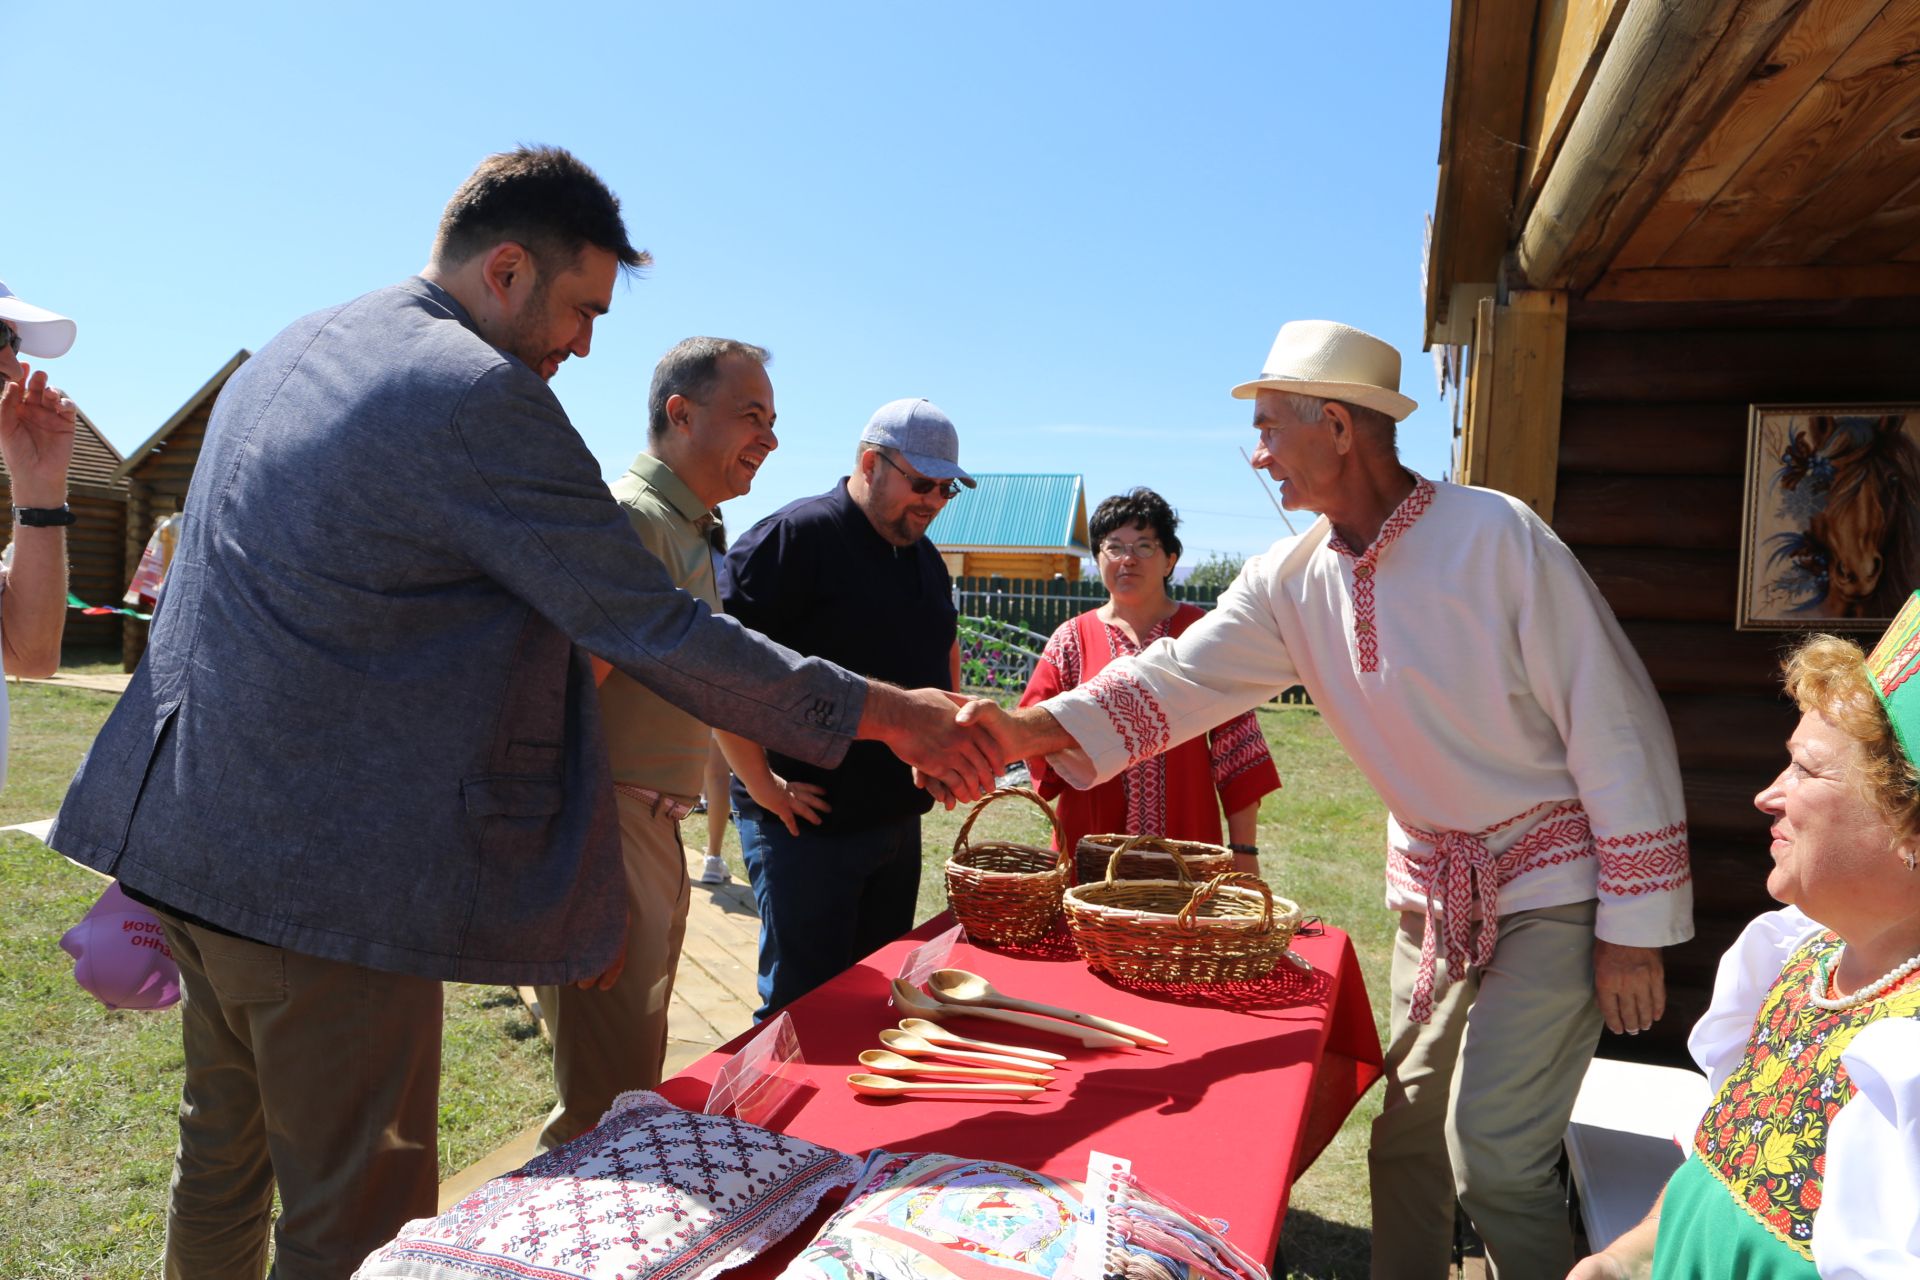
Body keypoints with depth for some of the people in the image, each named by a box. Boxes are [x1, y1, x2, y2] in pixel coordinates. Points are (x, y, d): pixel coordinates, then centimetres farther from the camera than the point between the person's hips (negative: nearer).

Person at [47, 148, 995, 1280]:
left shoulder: (292, 350, 12)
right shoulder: (478, 394, -18)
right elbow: (659, 635, -19)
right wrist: (883, 711, -12)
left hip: (195, 832, 10)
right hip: (329, 874, -9)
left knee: (223, 1159, 24)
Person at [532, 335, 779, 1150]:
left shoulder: (690, 531, 17)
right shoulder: (634, 516, -15)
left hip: (653, 832, 10)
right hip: (609, 832, -10)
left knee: (635, 1077, 20)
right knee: (613, 1100, -4)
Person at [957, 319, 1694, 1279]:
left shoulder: (1498, 537, -20)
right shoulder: (1294, 580, -3)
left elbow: (1617, 728, -17)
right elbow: (1183, 677, -8)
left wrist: (1635, 925, -15)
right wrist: (1039, 727, -24)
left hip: (1553, 886, -5)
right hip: (1434, 886, 6)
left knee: (1493, 1159, -7)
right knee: (1406, 1137, 14)